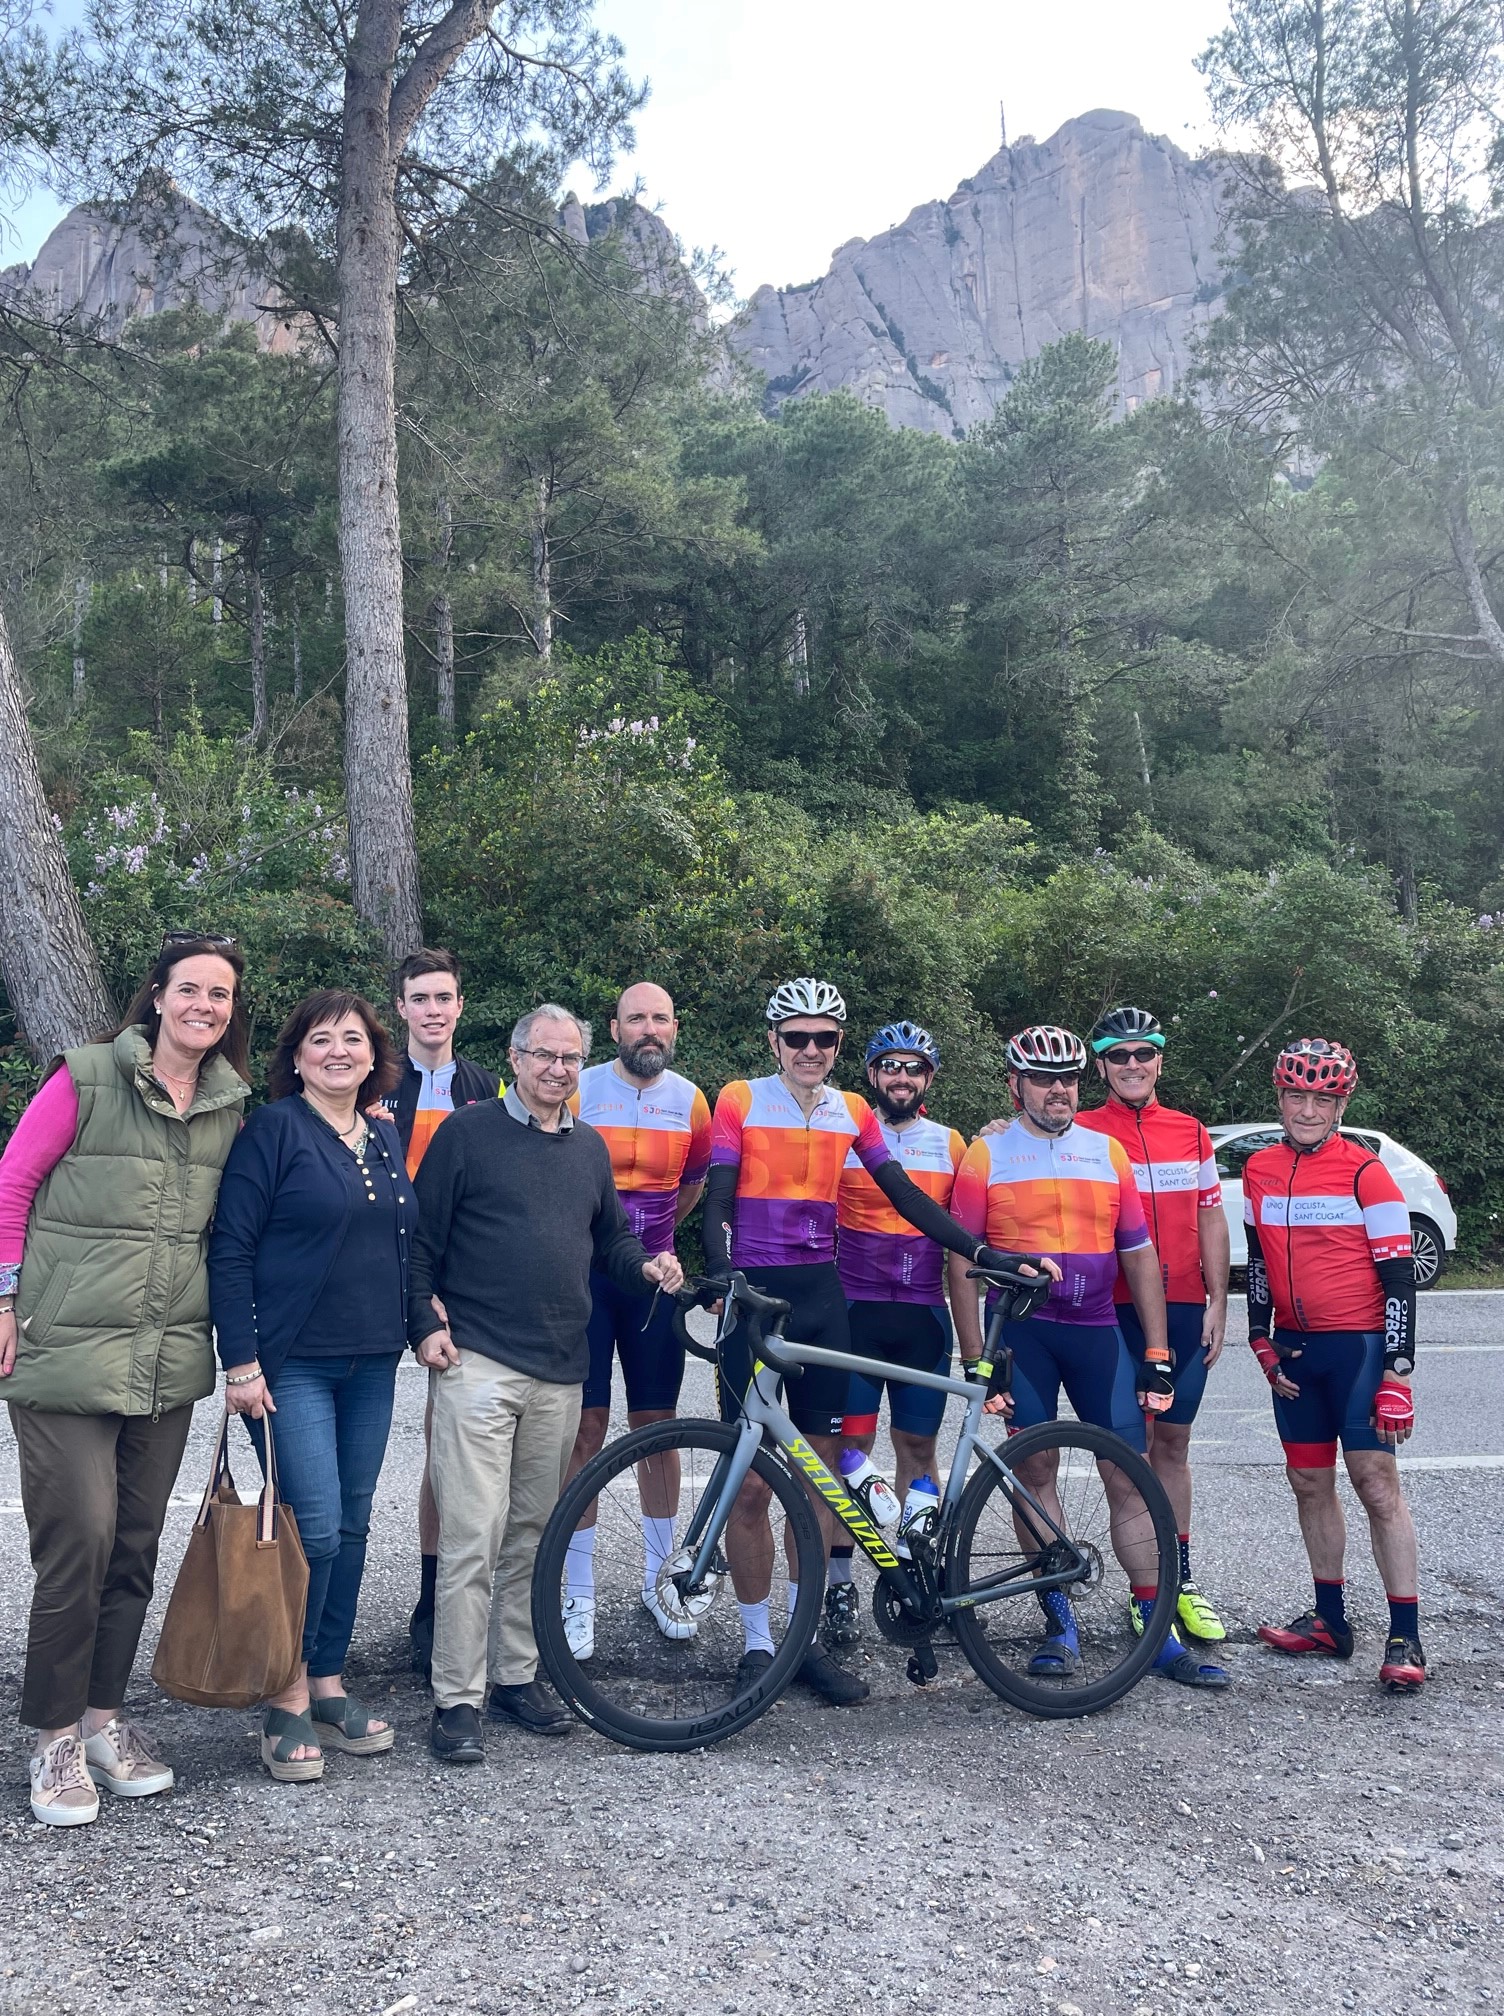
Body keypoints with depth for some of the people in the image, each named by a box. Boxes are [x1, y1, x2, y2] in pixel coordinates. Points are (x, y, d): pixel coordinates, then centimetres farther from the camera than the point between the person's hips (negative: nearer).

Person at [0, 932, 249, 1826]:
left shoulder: (230, 1109, 8)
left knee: (137, 1547, 11)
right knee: (79, 1540, -5)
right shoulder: (87, 1078, -5)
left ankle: (105, 1717, 27)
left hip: (168, 1362, 5)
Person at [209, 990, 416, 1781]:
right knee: (315, 1527, -10)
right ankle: (288, 1700, 8)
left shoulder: (386, 1139, 12)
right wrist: (240, 1362, -15)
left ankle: (329, 1684, 24)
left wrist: (424, 1318, 11)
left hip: (371, 1364, 6)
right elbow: (230, 1248, -11)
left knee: (351, 1525, 11)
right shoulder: (274, 1128, -7)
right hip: (292, 1364, -6)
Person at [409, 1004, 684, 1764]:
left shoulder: (589, 1146, 16)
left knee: (531, 1536, 13)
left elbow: (610, 1239, 23)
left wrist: (647, 1266, 3)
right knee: (473, 1536, -8)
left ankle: (516, 1675, 25)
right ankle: (457, 1700, 1)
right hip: (477, 1361, -5)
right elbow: (422, 1237, -1)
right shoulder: (468, 1132, -1)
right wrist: (424, 1324, -9)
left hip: (559, 1371, 6)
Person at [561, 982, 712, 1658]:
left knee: (656, 1425, 9)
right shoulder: (578, 1090, -5)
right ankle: (579, 1597, 10)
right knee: (587, 1427, -1)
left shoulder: (690, 1100, 4)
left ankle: (658, 1580, 24)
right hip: (585, 1275, -3)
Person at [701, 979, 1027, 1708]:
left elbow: (905, 1195, 7)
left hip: (821, 1297, 4)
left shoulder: (852, 1112, 8)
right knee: (752, 1482, -1)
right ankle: (757, 1643, 12)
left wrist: (986, 1253, -1)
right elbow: (718, 1202, -5)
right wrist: (721, 1278, -22)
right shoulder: (740, 1101, -1)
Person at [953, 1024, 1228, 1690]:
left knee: (1130, 1480, 2)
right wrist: (975, 1360, -7)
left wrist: (1157, 1355, 5)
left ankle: (1159, 1635, 10)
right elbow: (961, 1264, -2)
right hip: (1020, 1331, -2)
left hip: (1097, 1331, 2)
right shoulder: (987, 1156, 0)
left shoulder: (1107, 1153, 9)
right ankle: (1059, 1624, 16)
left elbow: (1139, 1257, 11)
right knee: (1035, 1470, 3)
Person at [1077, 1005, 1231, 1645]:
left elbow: (1211, 1220, 13)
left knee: (1173, 1443, 12)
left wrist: (1218, 1302, 8)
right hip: (1117, 1310, -3)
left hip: (1185, 1310, 4)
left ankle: (1180, 1581, 22)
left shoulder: (1191, 1133, 11)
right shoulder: (1084, 1133, -1)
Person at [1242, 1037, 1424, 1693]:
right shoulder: (1259, 1171, 5)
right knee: (1309, 1482, 10)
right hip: (1295, 1349, 5)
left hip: (1358, 1345, -5)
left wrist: (1396, 1371, -13)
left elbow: (1398, 1276, -10)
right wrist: (1263, 1345, 9)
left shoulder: (1366, 1173, -10)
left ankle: (1405, 1638, 0)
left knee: (1376, 1482, -7)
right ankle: (1330, 1621, 22)